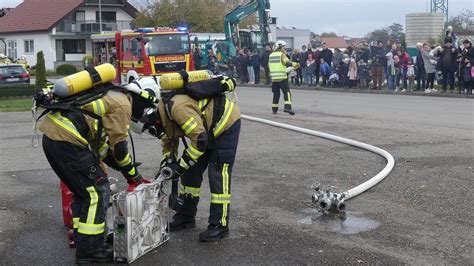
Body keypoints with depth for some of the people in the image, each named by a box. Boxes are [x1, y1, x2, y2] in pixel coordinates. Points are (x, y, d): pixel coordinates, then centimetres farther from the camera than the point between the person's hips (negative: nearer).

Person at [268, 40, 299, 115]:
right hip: (282, 78, -6)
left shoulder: (271, 55, 14)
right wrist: (296, 64, -14)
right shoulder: (281, 54, -5)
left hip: (274, 78, 6)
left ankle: (274, 109, 15)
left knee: (276, 94, 14)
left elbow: (269, 66, 19)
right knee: (287, 92, -6)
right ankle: (287, 107, -21)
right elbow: (287, 63, -19)